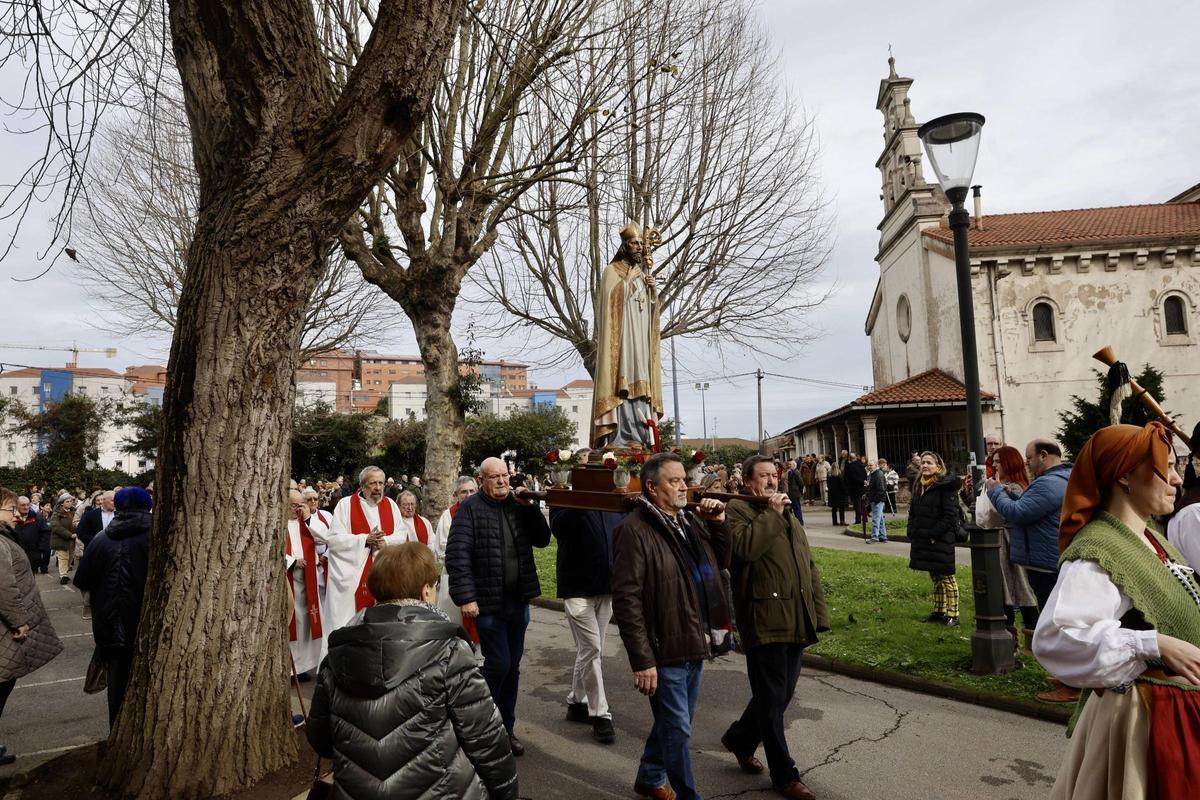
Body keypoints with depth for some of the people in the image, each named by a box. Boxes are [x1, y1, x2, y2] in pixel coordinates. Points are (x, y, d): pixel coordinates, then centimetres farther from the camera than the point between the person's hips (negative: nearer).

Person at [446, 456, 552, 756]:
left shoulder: (518, 505, 8)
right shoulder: (470, 508, -9)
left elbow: (542, 539, 5)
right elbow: (457, 555, -14)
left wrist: (530, 507, -7)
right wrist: (466, 597, -19)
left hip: (518, 600, 5)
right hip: (488, 601, -5)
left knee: (512, 667, 13)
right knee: (498, 665, -5)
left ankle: (506, 728, 27)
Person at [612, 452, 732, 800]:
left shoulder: (690, 521, 8)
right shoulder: (634, 529, -17)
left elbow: (721, 563, 17)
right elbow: (627, 598, -20)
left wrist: (718, 523, 1)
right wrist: (641, 659, -21)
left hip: (694, 643, 8)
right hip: (664, 650, -8)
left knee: (673, 722, 22)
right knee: (678, 730, 4)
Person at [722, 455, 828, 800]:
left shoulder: (789, 516, 20)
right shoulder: (737, 510, -5)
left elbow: (810, 567, 20)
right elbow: (744, 546, -25)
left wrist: (819, 612, 12)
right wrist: (772, 512, -15)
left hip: (796, 622, 8)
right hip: (764, 620, -8)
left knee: (781, 694, 16)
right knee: (773, 699, 3)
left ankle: (739, 738, 39)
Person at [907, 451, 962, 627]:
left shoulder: (945, 486, -12)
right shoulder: (919, 486, 12)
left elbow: (950, 516, -17)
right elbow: (912, 513, 16)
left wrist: (933, 535, -18)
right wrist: (912, 535, 5)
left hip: (941, 541, -7)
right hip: (923, 541, 8)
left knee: (946, 578, 0)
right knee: (935, 578, 16)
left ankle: (952, 614, 7)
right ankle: (939, 611, 25)